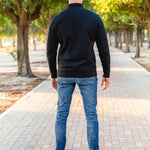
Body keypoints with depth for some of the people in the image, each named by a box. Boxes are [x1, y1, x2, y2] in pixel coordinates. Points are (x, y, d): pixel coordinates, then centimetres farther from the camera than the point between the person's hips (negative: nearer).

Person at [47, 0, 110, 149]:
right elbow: (104, 50, -7)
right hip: (87, 75, -1)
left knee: (62, 113, 13)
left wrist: (53, 76, 13)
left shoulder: (56, 20, -5)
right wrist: (107, 74, 5)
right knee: (91, 114, 9)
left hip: (65, 74, 1)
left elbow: (50, 52, 0)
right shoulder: (95, 18, -9)